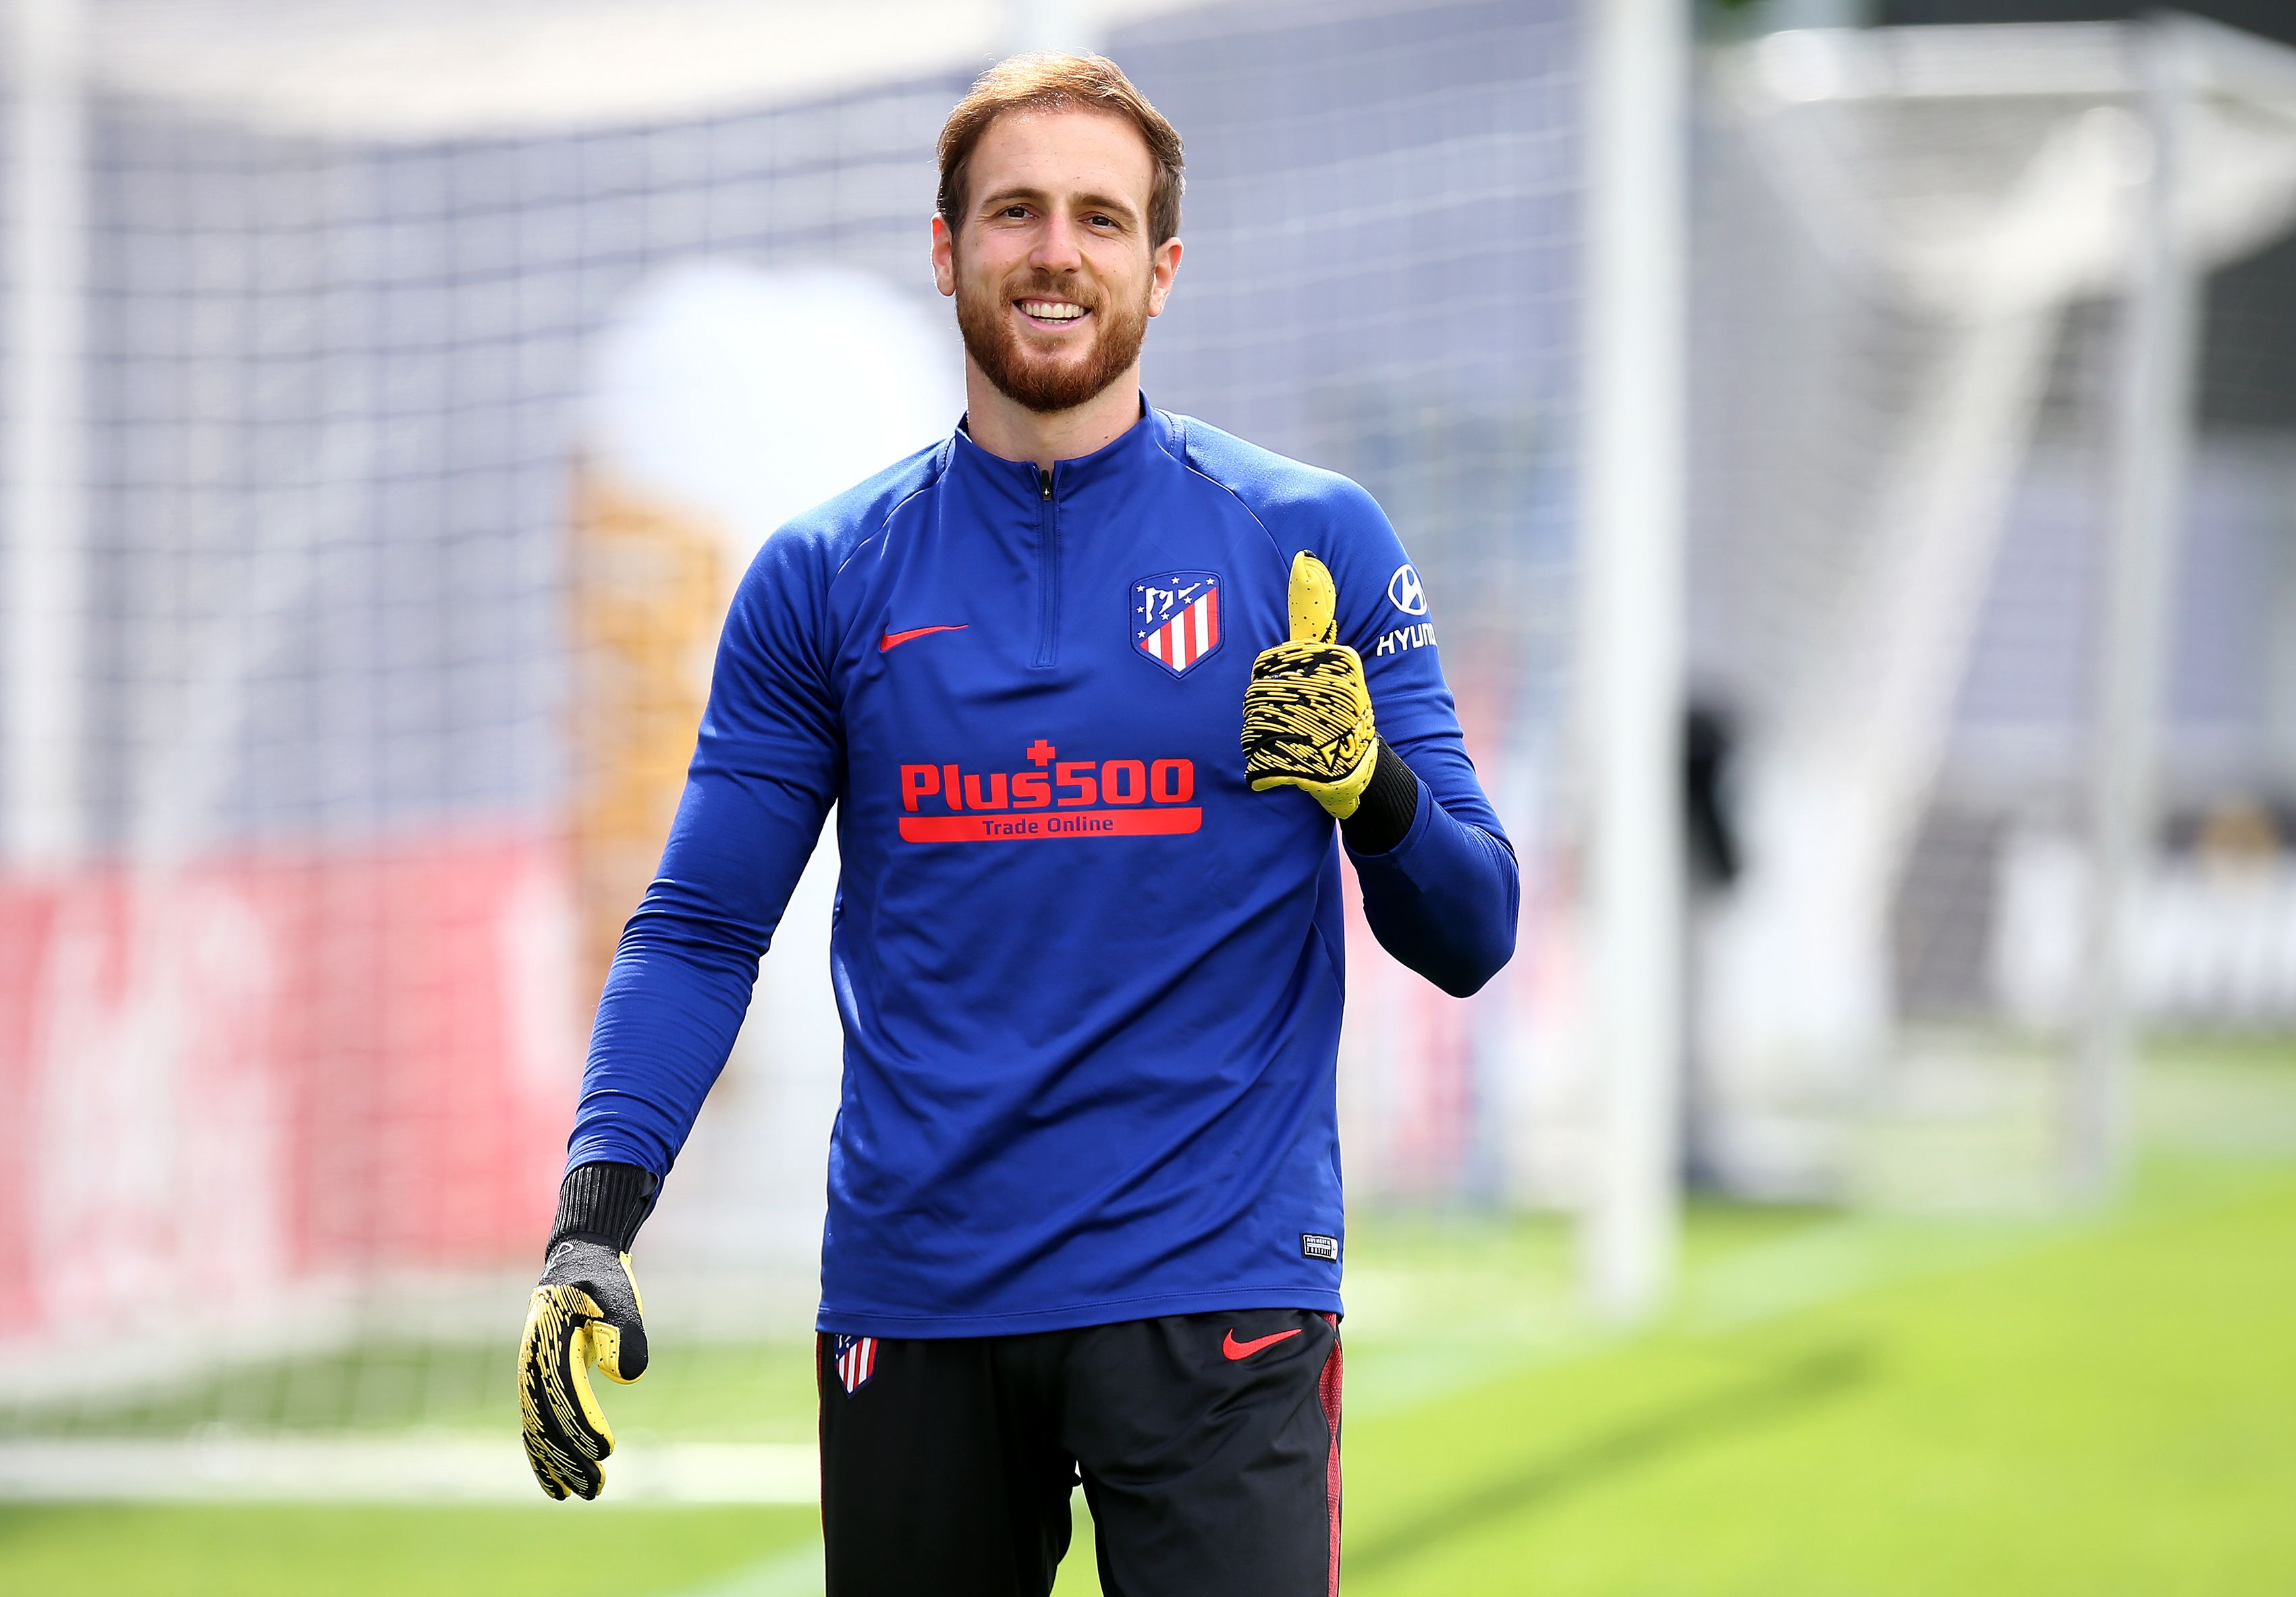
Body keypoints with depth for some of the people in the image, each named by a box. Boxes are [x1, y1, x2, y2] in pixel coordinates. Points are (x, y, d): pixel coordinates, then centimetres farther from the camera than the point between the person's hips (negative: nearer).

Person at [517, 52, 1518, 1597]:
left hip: (1213, 1285, -2)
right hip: (911, 1289, 2)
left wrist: (1371, 790, -17)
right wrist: (592, 1225, -7)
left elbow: (1468, 938, 4)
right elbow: (701, 932, 7)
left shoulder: (1314, 543, 3)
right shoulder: (823, 580, 7)